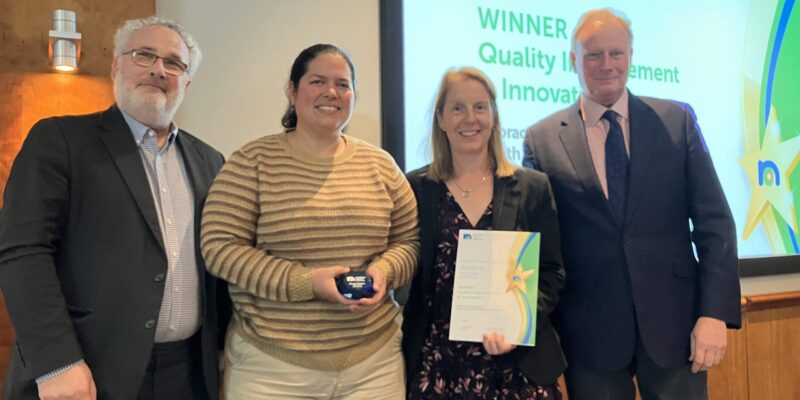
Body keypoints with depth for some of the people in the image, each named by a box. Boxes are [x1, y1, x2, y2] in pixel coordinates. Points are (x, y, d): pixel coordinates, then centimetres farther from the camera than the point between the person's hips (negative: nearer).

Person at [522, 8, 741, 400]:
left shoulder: (677, 120, 3)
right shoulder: (542, 140, -1)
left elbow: (714, 222, 1)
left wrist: (715, 312, -6)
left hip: (673, 320, 1)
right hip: (589, 331, -1)